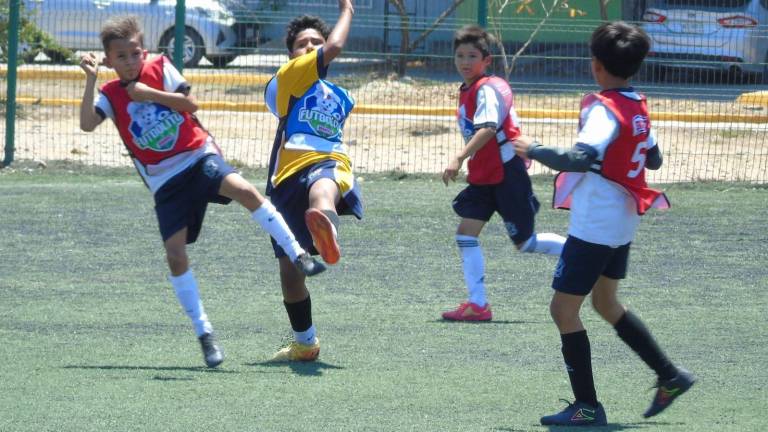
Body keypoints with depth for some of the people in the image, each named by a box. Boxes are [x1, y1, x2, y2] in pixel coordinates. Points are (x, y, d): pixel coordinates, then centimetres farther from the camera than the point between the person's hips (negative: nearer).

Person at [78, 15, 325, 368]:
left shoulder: (160, 70, 2)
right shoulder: (110, 94, 2)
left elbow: (191, 104, -8)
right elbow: (87, 124, -16)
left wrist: (150, 93, -14)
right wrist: (90, 79, -21)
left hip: (198, 156, -1)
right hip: (164, 180, 1)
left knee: (244, 190, -30)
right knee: (175, 255, -10)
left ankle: (299, 256, -23)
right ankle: (204, 334, -2)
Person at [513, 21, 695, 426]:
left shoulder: (605, 111, -20)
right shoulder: (639, 108, 6)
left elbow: (580, 158, -34)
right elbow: (654, 159, 19)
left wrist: (534, 150, -22)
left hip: (593, 226, -9)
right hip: (622, 225, 9)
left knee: (563, 309, -2)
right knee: (606, 303, 25)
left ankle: (587, 406, -2)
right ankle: (670, 377, 26)